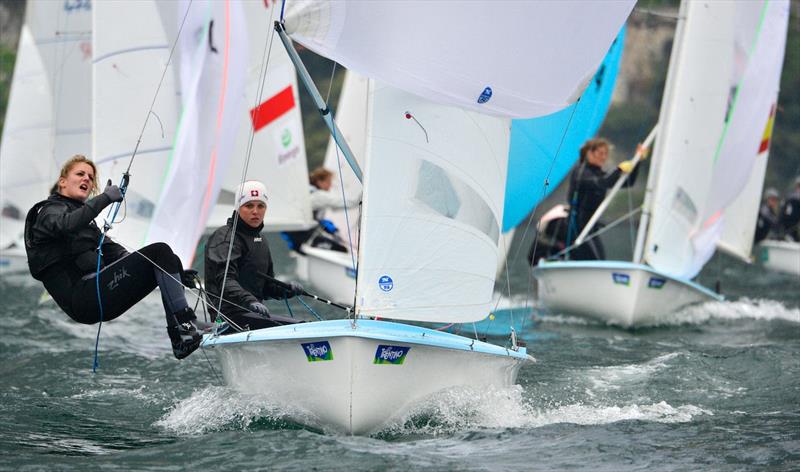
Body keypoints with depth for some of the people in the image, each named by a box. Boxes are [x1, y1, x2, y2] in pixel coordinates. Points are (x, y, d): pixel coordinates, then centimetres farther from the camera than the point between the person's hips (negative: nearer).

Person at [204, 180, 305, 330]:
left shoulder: (260, 240, 22)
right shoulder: (225, 237, -7)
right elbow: (225, 279, -22)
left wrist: (287, 289, 4)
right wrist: (249, 301, -38)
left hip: (253, 313, 10)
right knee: (293, 328, -25)